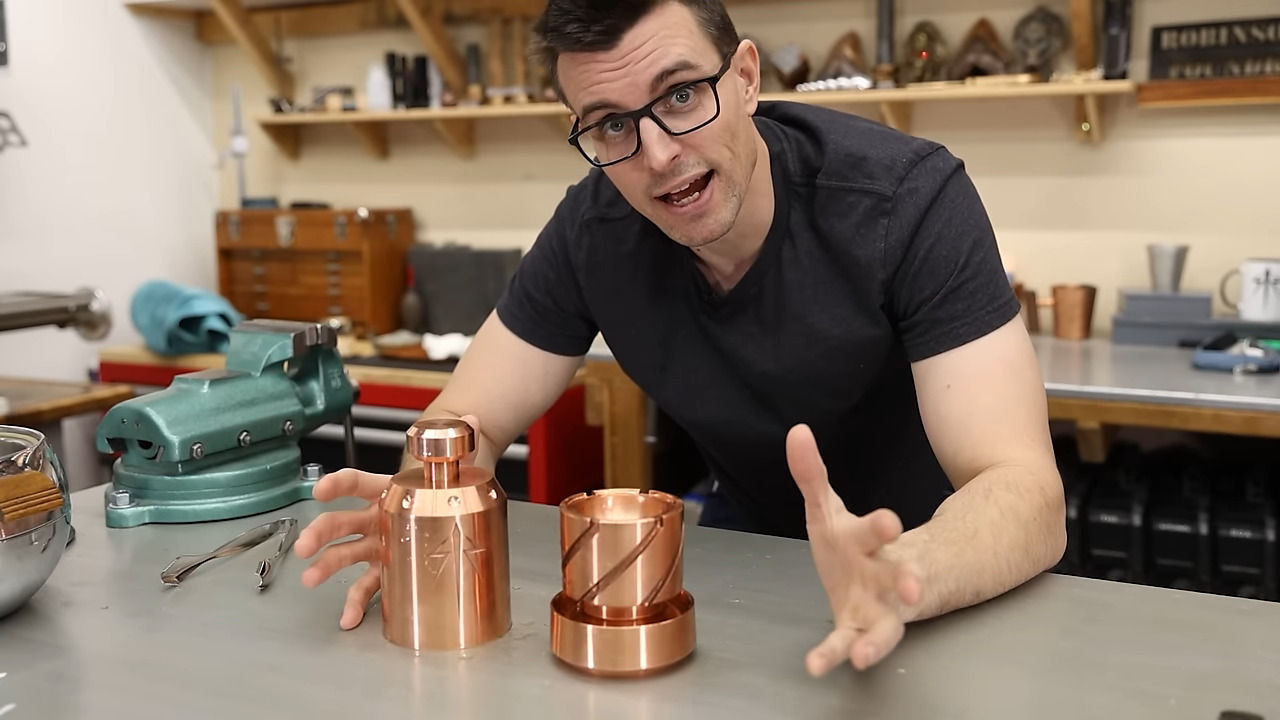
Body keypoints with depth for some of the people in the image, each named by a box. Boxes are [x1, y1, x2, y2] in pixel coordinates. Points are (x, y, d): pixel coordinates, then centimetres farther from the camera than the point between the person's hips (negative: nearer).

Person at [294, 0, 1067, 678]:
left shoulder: (909, 198, -26)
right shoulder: (594, 231, -15)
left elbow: (1025, 494, -31)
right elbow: (468, 423, -9)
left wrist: (898, 574, -52)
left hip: (945, 552, -2)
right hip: (751, 536, 3)